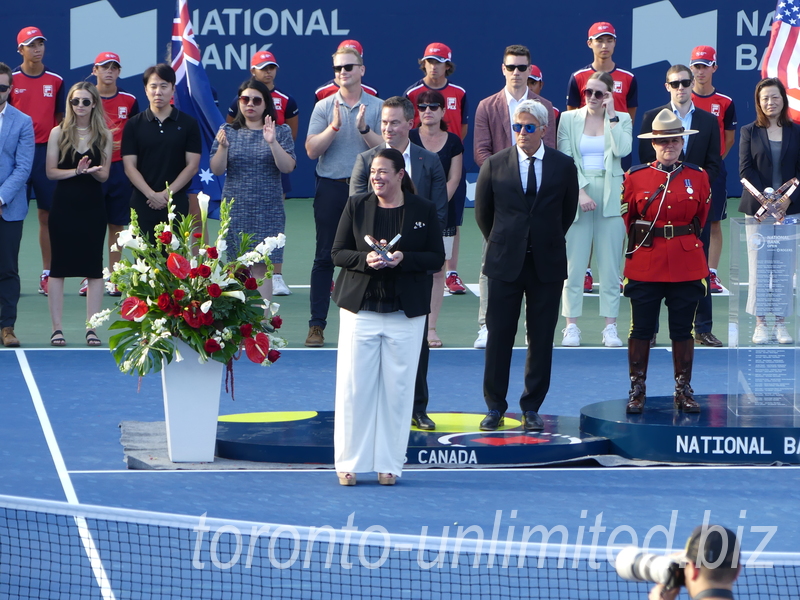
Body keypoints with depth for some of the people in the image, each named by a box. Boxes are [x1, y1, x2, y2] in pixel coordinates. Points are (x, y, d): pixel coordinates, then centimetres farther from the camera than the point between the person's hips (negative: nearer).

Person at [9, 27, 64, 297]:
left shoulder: (56, 80, 7)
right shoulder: (11, 80, 1)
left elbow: (60, 119, 13)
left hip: (47, 153, 2)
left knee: (47, 214, 3)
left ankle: (47, 274, 8)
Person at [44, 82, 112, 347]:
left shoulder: (104, 136, 4)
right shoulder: (58, 133, 1)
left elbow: (104, 175, 3)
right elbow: (51, 171, -1)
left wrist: (92, 171, -19)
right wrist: (76, 171, -16)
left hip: (93, 206, 1)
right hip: (64, 206, -1)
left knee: (94, 268, 1)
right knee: (59, 267, 0)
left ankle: (91, 328, 6)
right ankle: (56, 328, 5)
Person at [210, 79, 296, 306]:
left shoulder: (280, 132, 4)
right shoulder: (229, 132, 9)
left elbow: (288, 166, -7)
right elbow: (217, 169, 3)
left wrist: (272, 143, -20)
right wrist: (223, 147, -15)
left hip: (267, 212, -2)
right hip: (235, 209, 2)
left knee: (261, 268, -7)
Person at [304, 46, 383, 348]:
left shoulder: (377, 107, 4)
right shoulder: (323, 107, 6)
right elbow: (311, 150, -3)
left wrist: (364, 129, -17)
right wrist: (334, 127, -16)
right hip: (330, 187, 0)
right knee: (324, 257, 0)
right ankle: (317, 325, 3)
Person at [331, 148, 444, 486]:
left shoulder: (424, 210, 3)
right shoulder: (356, 206, 5)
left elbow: (437, 258, 1)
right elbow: (337, 253, 5)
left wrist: (403, 259, -16)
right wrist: (364, 259, -16)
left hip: (406, 313, 0)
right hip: (360, 308, 0)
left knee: (398, 388, 1)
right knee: (354, 386, -3)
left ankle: (389, 463, 10)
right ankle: (349, 462, 5)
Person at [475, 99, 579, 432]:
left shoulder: (564, 166, 1)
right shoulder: (495, 165, 1)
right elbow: (483, 212, 12)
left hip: (547, 264, 0)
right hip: (505, 264, 0)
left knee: (541, 339, 3)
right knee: (499, 337, 1)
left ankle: (531, 408, 11)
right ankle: (495, 407, 10)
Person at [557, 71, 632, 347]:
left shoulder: (622, 120, 7)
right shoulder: (568, 119, 6)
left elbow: (622, 150, -11)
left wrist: (611, 115, -10)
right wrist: (581, 192, -12)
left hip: (610, 198, 0)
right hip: (577, 196, 0)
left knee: (610, 267, 1)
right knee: (573, 265, -2)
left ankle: (610, 326, 5)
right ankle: (571, 325, 3)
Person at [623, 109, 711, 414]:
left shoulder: (698, 177, 4)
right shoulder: (635, 177, 0)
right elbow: (625, 220, 9)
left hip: (687, 265, 1)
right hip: (645, 265, -1)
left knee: (683, 330, 5)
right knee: (641, 329, 1)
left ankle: (683, 390, 13)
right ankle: (637, 390, 10)